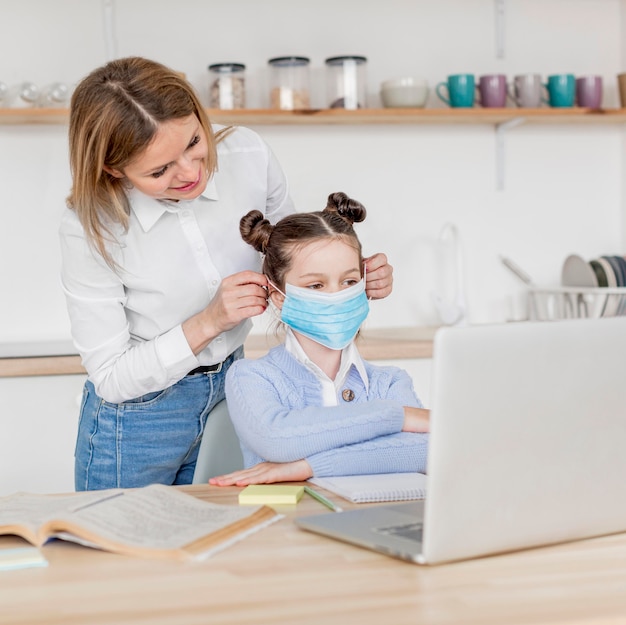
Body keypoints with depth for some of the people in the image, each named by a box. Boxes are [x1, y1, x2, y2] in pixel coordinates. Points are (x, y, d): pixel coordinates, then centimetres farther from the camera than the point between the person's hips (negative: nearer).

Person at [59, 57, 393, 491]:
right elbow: (110, 378, -17)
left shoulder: (248, 156, -16)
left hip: (230, 393, 4)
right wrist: (208, 323, -28)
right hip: (138, 416, -3)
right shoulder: (89, 228, -24)